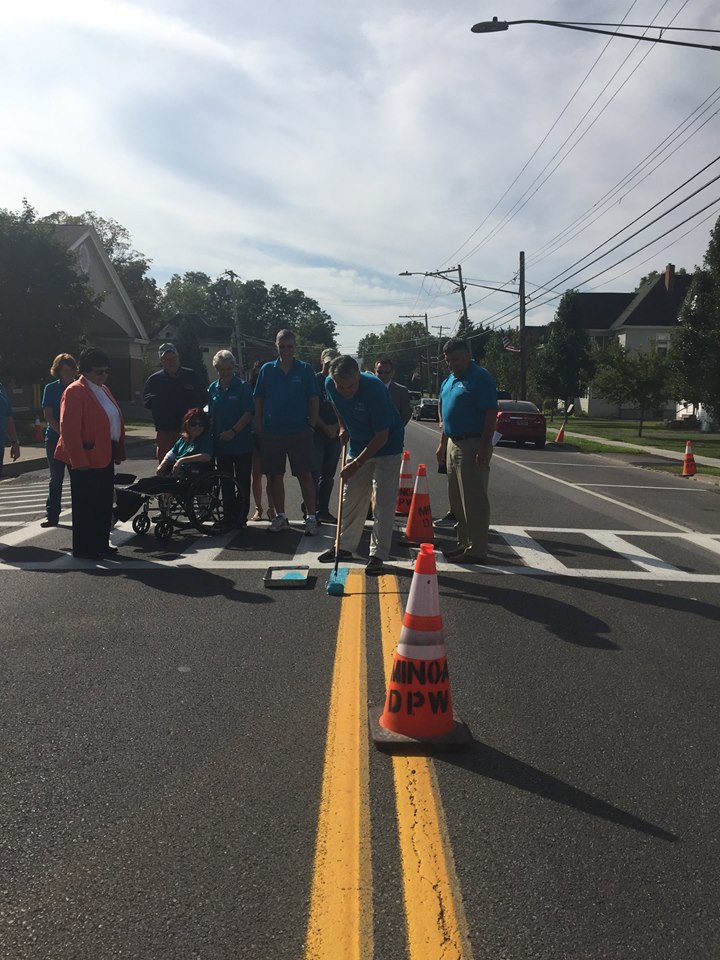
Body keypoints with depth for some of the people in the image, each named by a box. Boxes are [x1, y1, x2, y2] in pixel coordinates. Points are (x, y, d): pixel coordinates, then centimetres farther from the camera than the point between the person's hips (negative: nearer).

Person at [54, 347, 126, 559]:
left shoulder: (103, 390, 15)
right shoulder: (75, 392, -12)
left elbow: (115, 422, 19)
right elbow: (69, 429, -18)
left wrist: (119, 452, 13)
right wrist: (79, 460, -22)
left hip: (105, 456, 9)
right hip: (86, 458, -9)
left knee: (104, 502, 13)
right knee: (86, 504, -1)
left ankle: (101, 544, 24)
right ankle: (83, 548, 8)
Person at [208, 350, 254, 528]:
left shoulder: (243, 386, -5)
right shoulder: (213, 389, 8)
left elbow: (248, 413, -12)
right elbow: (210, 416, 14)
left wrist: (233, 431, -20)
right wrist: (211, 436, 5)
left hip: (242, 443, -4)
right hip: (221, 444, 5)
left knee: (243, 482, 2)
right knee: (226, 483, 11)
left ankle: (241, 517, 9)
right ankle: (230, 517, 19)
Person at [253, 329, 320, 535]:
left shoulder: (305, 369, 1)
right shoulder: (267, 369, 5)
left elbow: (314, 400, 2)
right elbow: (258, 400, 8)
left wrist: (311, 425, -4)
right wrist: (260, 427, 3)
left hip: (300, 431, -2)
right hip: (272, 432, 2)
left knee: (305, 475, -1)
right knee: (275, 475, 8)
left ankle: (311, 517, 6)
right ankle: (280, 516, 19)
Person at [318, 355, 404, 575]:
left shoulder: (374, 388, -32)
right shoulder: (331, 385, -15)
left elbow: (381, 437, -27)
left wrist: (356, 463, -24)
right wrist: (343, 428, 4)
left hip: (386, 447, -6)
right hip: (358, 445, 6)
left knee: (383, 501, -7)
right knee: (351, 497, 11)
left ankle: (378, 554, -2)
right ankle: (345, 546, 23)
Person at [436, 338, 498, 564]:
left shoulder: (480, 378, -11)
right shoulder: (449, 381, 15)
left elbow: (491, 414, -17)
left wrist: (484, 448, -22)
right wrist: (442, 443, 19)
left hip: (473, 445, -9)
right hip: (453, 444, 9)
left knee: (474, 500, -5)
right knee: (456, 499, 14)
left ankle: (477, 550, 2)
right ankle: (465, 543, 25)